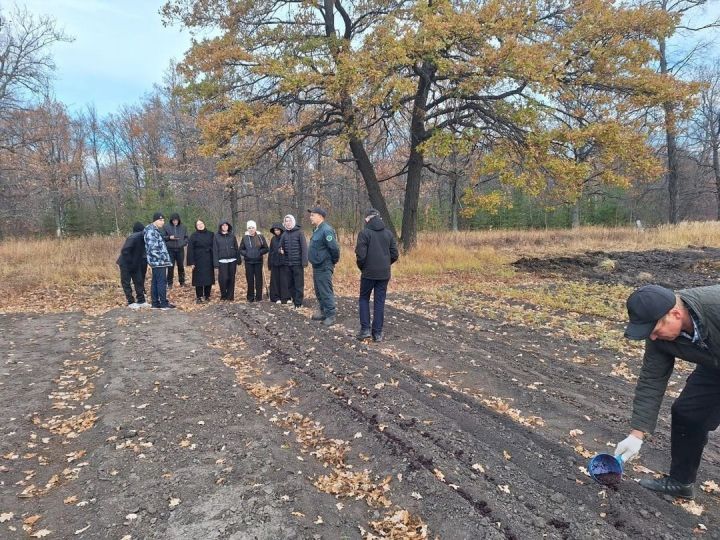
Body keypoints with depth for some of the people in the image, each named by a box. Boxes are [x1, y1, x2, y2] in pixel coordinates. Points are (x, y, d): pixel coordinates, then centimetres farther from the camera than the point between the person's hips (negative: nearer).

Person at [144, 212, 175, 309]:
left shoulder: (155, 230, 17)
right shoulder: (151, 231, -14)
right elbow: (152, 248, -22)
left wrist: (163, 257, 16)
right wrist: (162, 258, -18)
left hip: (156, 261, 10)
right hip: (159, 261, -10)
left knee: (155, 282, 12)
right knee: (162, 282, -6)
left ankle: (155, 303, 17)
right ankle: (164, 303, -2)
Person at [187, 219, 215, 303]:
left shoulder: (210, 234, 6)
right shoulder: (193, 236, -2)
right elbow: (190, 249, -4)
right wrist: (191, 262, -10)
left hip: (209, 260, 3)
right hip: (199, 261, -3)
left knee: (209, 278, 5)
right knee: (199, 279, -1)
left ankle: (207, 296, 17)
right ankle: (198, 297, 7)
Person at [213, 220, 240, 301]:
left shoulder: (232, 236, 8)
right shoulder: (216, 236, 3)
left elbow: (236, 248, 10)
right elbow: (215, 250, 1)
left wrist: (239, 260, 7)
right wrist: (216, 263, -6)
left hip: (232, 260, 2)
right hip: (222, 261, -2)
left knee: (231, 278, 3)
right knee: (223, 279, -7)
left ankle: (230, 296, 13)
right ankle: (223, 295, 11)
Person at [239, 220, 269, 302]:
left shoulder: (260, 237, 0)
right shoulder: (245, 238, 4)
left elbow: (266, 248, 3)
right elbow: (241, 249, 10)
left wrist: (259, 252, -11)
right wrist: (245, 253, -8)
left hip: (258, 261, -1)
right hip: (248, 262, 1)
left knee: (258, 279, 2)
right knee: (250, 279, 3)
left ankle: (258, 297, 10)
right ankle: (250, 297, 12)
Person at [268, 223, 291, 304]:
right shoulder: (273, 239, 11)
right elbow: (270, 251, 13)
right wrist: (269, 264, 10)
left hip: (284, 263, -4)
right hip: (274, 263, 4)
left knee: (284, 280, -4)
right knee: (275, 280, 6)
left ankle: (286, 297, 3)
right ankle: (276, 298, 12)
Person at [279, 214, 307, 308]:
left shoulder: (299, 232, -5)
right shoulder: (284, 234, 10)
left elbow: (304, 247, -10)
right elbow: (281, 246, 19)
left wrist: (304, 261, -17)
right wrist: (281, 250, -5)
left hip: (298, 263, -5)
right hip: (288, 263, 5)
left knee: (299, 284, -2)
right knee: (290, 284, 10)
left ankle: (298, 303, 3)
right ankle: (294, 299, 22)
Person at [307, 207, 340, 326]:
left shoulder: (326, 230, -20)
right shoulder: (317, 230, 11)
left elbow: (334, 248, -23)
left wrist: (334, 261, -10)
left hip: (324, 267, -10)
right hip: (317, 266, 10)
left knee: (326, 292, -5)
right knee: (319, 291, 17)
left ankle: (330, 316, 3)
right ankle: (323, 312, 29)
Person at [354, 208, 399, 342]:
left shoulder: (364, 233, -8)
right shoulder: (389, 233, 5)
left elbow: (360, 255, -14)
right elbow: (395, 255, 5)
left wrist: (362, 268, 4)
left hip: (369, 273, -3)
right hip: (384, 274, 3)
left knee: (364, 299, 13)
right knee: (379, 302, 9)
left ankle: (365, 329, 5)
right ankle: (377, 333, 10)